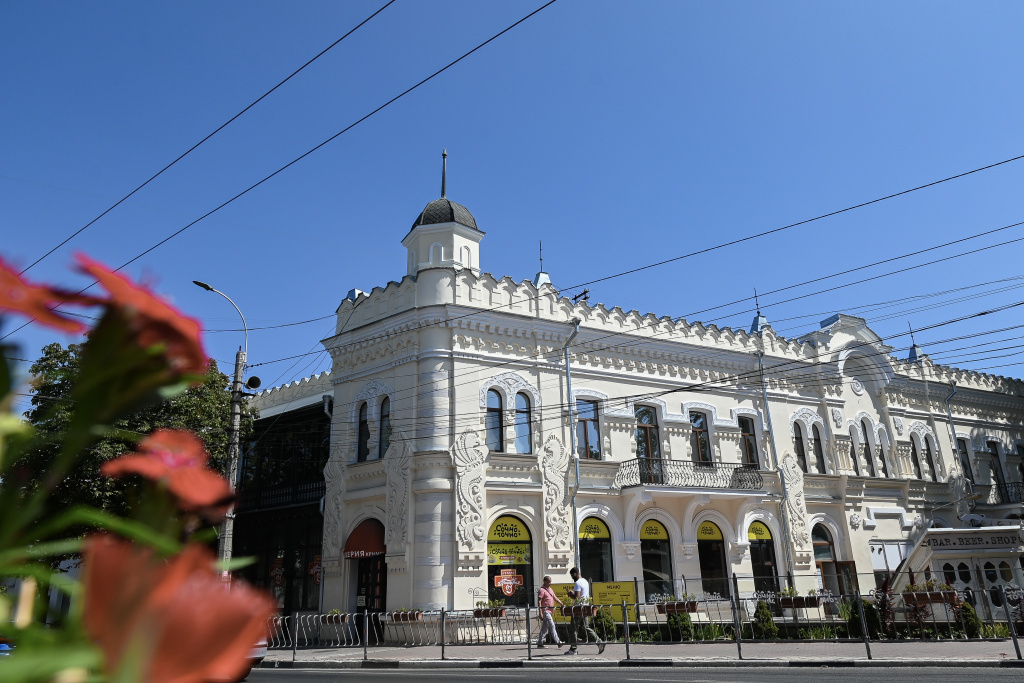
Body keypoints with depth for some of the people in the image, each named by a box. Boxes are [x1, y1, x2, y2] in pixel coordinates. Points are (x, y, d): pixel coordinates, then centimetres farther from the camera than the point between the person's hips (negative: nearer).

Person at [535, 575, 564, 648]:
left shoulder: (550, 589, 16)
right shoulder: (542, 590, -10)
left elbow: (555, 598, 19)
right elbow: (539, 601, -14)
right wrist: (540, 613, -18)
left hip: (549, 611, 9)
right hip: (545, 610, -9)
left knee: (544, 628, 10)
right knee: (552, 626, -10)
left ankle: (540, 643, 15)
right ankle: (557, 642, -10)